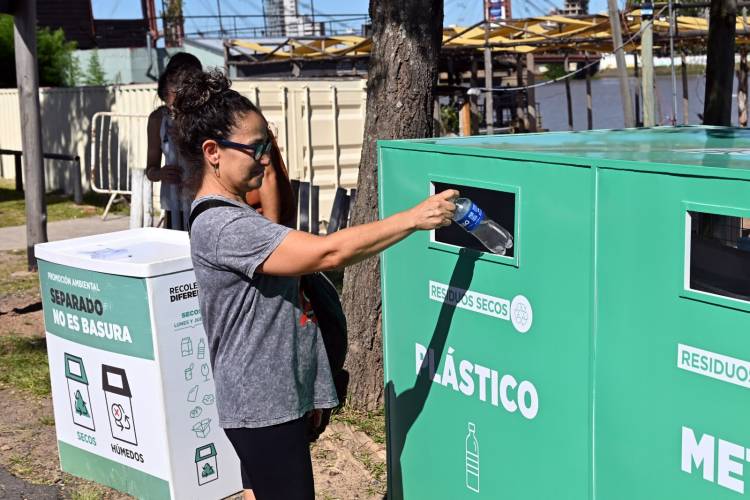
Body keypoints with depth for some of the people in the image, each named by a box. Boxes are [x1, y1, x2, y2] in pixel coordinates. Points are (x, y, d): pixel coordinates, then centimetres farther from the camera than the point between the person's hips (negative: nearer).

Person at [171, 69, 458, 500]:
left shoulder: (233, 213, 12)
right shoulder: (222, 226, -23)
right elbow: (328, 252, -29)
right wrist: (414, 218, -26)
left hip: (273, 395, 10)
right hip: (264, 403, -10)